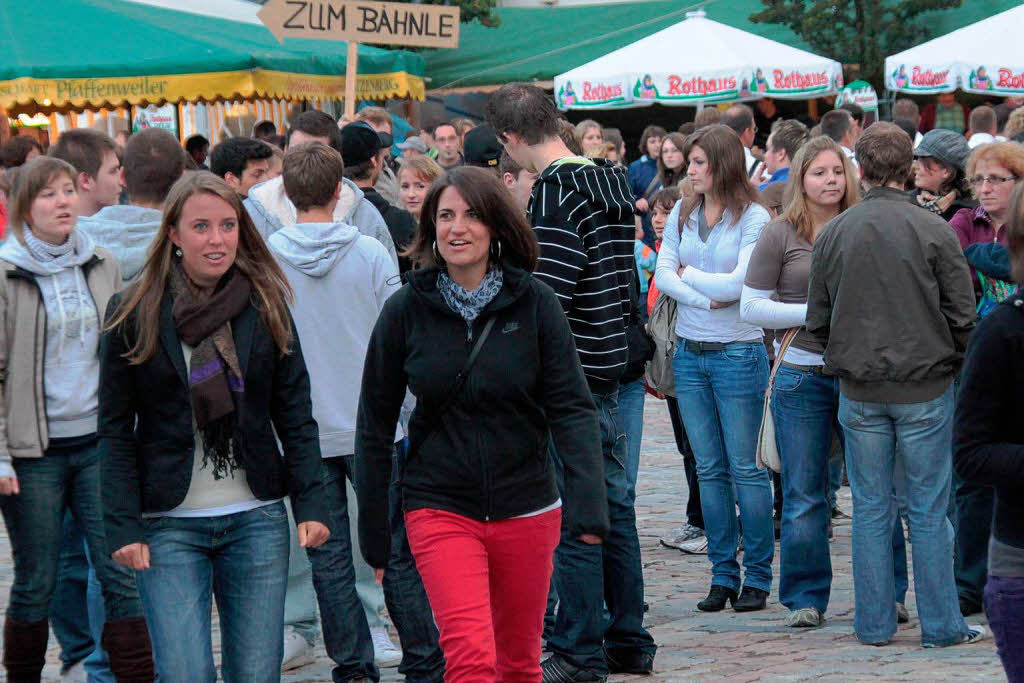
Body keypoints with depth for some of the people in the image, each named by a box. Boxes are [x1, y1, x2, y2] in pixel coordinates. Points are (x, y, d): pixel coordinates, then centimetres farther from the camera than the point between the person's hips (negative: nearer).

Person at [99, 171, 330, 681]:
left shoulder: (266, 306, 5)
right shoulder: (134, 313, -2)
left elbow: (295, 414, 7)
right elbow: (115, 430, -1)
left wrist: (310, 503, -2)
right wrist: (123, 525, -7)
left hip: (256, 521, 2)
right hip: (170, 527, -2)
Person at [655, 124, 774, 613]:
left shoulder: (753, 218, -7)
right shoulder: (682, 214, 9)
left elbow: (739, 284, -15)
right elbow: (662, 275, 1)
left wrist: (689, 274, -2)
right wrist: (708, 299, -12)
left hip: (738, 353, -5)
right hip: (689, 352, 5)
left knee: (745, 467, -2)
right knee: (709, 469, 8)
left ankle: (757, 575, 5)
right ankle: (722, 574, 13)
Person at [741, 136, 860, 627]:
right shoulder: (780, 235, 1)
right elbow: (751, 307, 0)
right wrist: (813, 312, -10)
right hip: (801, 378, -1)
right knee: (803, 495, 3)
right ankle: (805, 597, 12)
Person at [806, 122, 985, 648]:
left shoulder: (833, 235, -1)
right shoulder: (933, 230, -9)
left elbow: (817, 321, 5)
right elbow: (963, 314, -5)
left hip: (859, 391, 2)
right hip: (926, 388, -2)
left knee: (870, 509, 9)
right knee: (928, 510, 3)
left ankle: (874, 623, 13)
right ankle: (940, 624, 7)